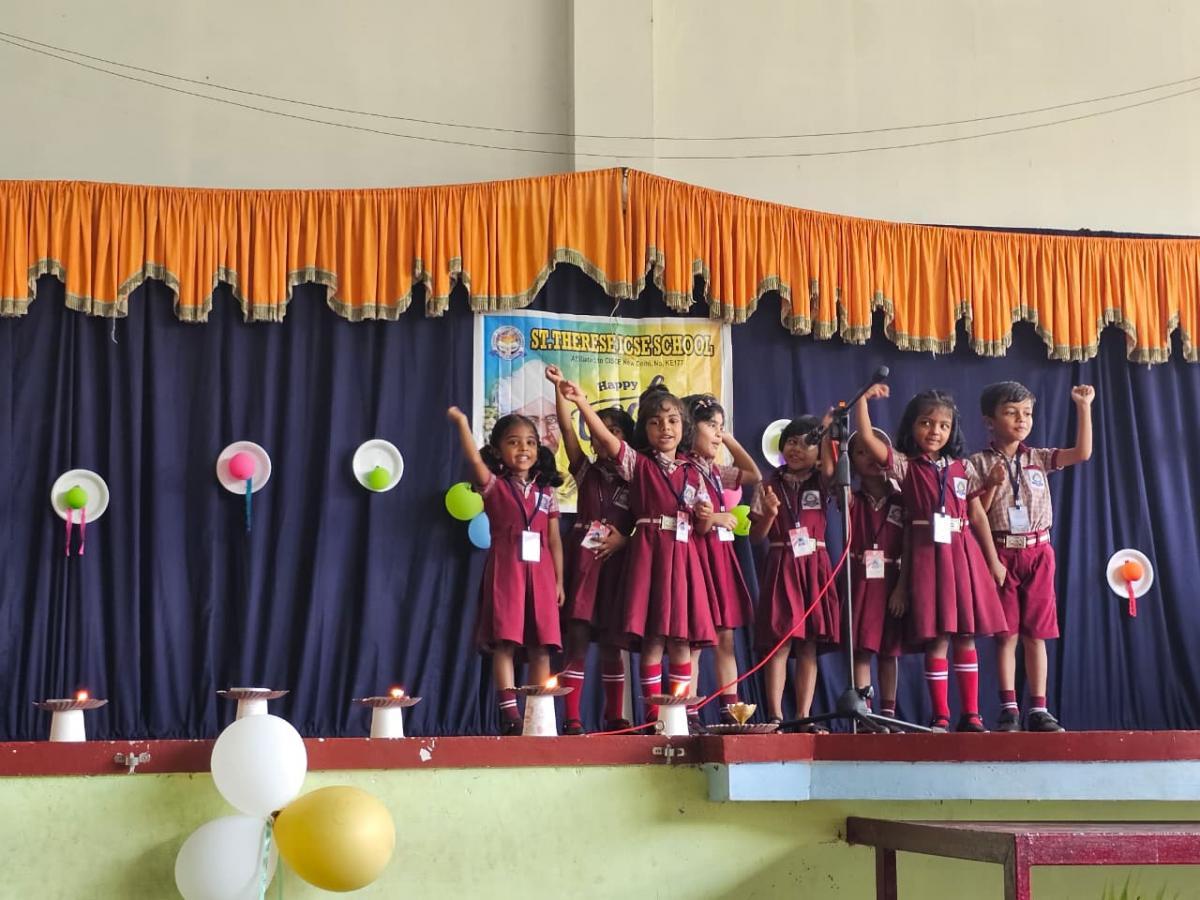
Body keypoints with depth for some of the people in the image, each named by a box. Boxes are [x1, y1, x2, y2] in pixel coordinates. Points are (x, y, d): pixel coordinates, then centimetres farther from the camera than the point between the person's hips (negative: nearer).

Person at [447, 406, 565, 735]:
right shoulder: (494, 486, 4)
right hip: (505, 571, -3)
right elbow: (474, 461, -17)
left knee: (540, 647, 1)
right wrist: (462, 423, -27)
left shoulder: (546, 492, 13)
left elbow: (554, 540, 13)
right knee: (504, 643, -8)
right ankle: (509, 715, -8)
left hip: (540, 573, 3)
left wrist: (559, 580, 8)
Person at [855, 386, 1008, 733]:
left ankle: (971, 714, 8)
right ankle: (940, 716, 3)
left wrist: (993, 560, 11)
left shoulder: (963, 468, 10)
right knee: (936, 639, -3)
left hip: (963, 554, 2)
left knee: (966, 637, 3)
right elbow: (867, 437, -7)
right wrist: (863, 399, -13)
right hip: (927, 555, -2)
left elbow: (978, 515, 12)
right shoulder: (905, 466, 4)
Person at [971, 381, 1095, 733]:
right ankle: (1009, 710, 3)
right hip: (1001, 553, -2)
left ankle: (1038, 709, 7)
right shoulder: (979, 463, -1)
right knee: (1006, 634, -1)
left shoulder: (1039, 459, 8)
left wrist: (1083, 407, -6)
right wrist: (992, 485, -18)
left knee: (1036, 634, 4)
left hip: (1038, 552, 2)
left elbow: (1082, 453, -3)